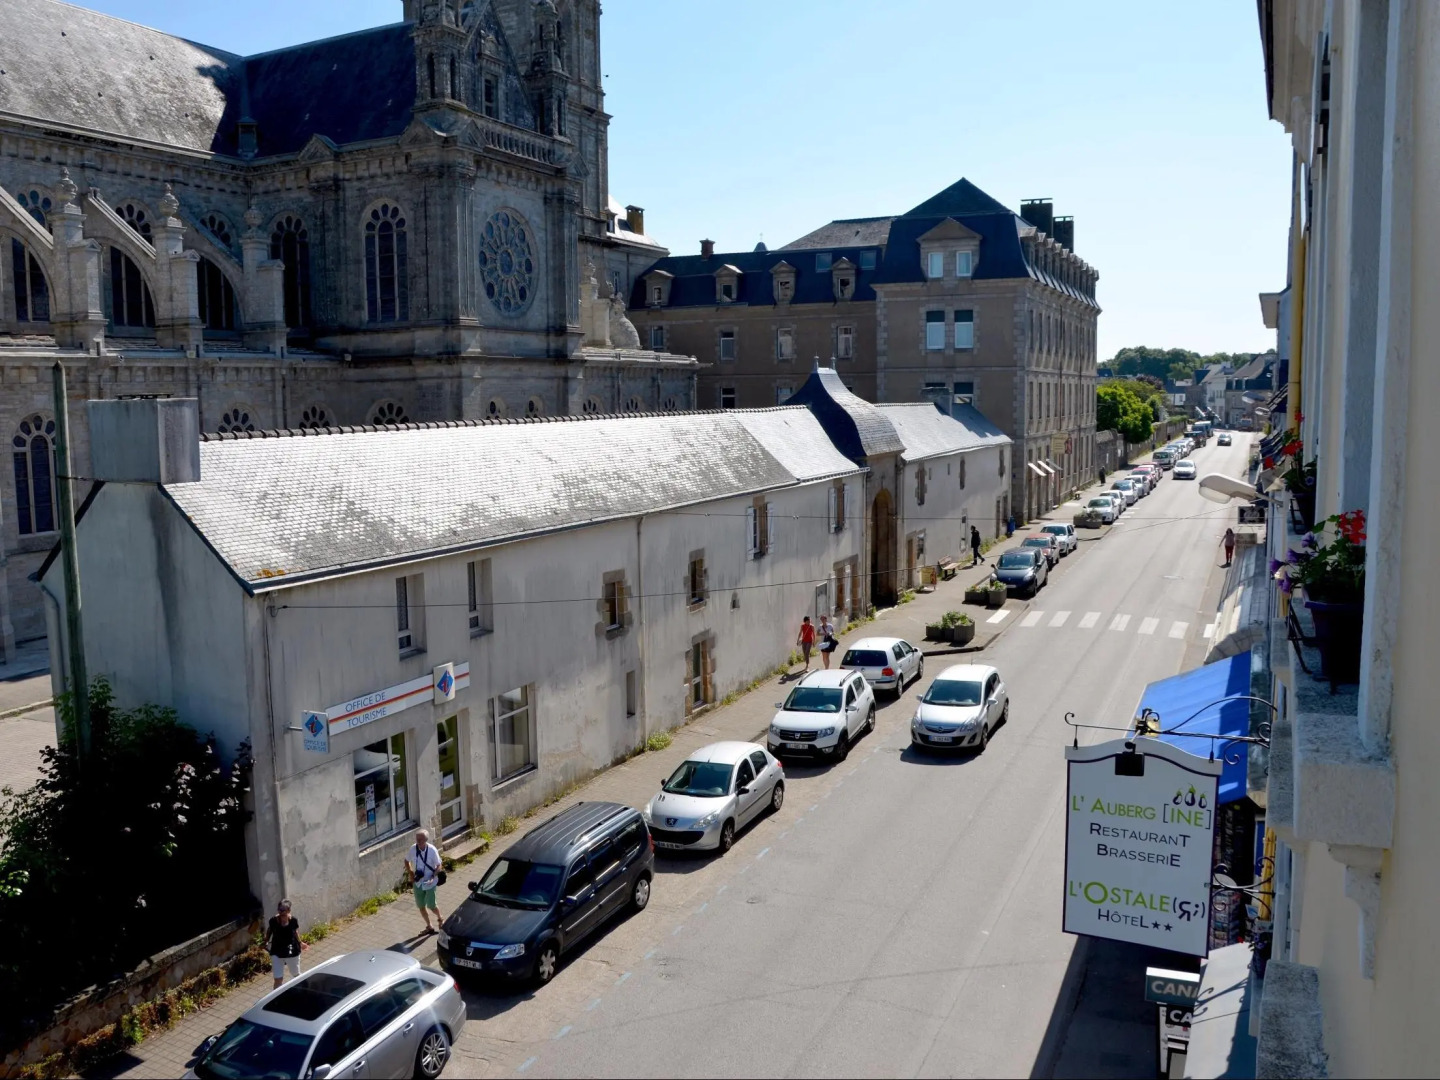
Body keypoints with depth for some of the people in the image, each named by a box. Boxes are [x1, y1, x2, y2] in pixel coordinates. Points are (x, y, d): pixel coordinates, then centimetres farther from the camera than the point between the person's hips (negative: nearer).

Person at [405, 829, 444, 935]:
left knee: (431, 905, -1)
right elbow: (407, 861, 7)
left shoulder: (432, 850, -20)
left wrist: (433, 878, -22)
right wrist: (411, 873, -5)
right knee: (421, 906, 12)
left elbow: (438, 866, -11)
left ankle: (440, 919, 31)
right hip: (418, 882, 4)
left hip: (430, 883, -4)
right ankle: (429, 926, 33)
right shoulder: (413, 849, -11)